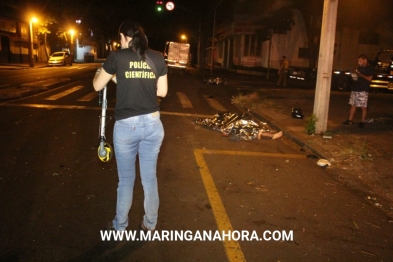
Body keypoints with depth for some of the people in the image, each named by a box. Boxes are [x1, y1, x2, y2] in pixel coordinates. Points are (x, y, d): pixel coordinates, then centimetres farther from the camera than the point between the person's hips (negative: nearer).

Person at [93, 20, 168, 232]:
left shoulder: (117, 56, -5)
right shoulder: (157, 58, 3)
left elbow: (97, 86, 7)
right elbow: (162, 91, 10)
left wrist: (99, 71, 27)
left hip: (126, 125, -3)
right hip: (153, 124, 3)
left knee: (126, 179, 12)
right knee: (150, 177, 15)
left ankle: (120, 226, 28)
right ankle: (150, 224, 29)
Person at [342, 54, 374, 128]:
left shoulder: (370, 68, -3)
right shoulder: (360, 68, 18)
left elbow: (369, 78, -11)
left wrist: (360, 74, -12)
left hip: (363, 90, -7)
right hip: (355, 88, 7)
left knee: (363, 107, -4)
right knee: (353, 105, 8)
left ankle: (362, 122, 1)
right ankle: (350, 120, 14)